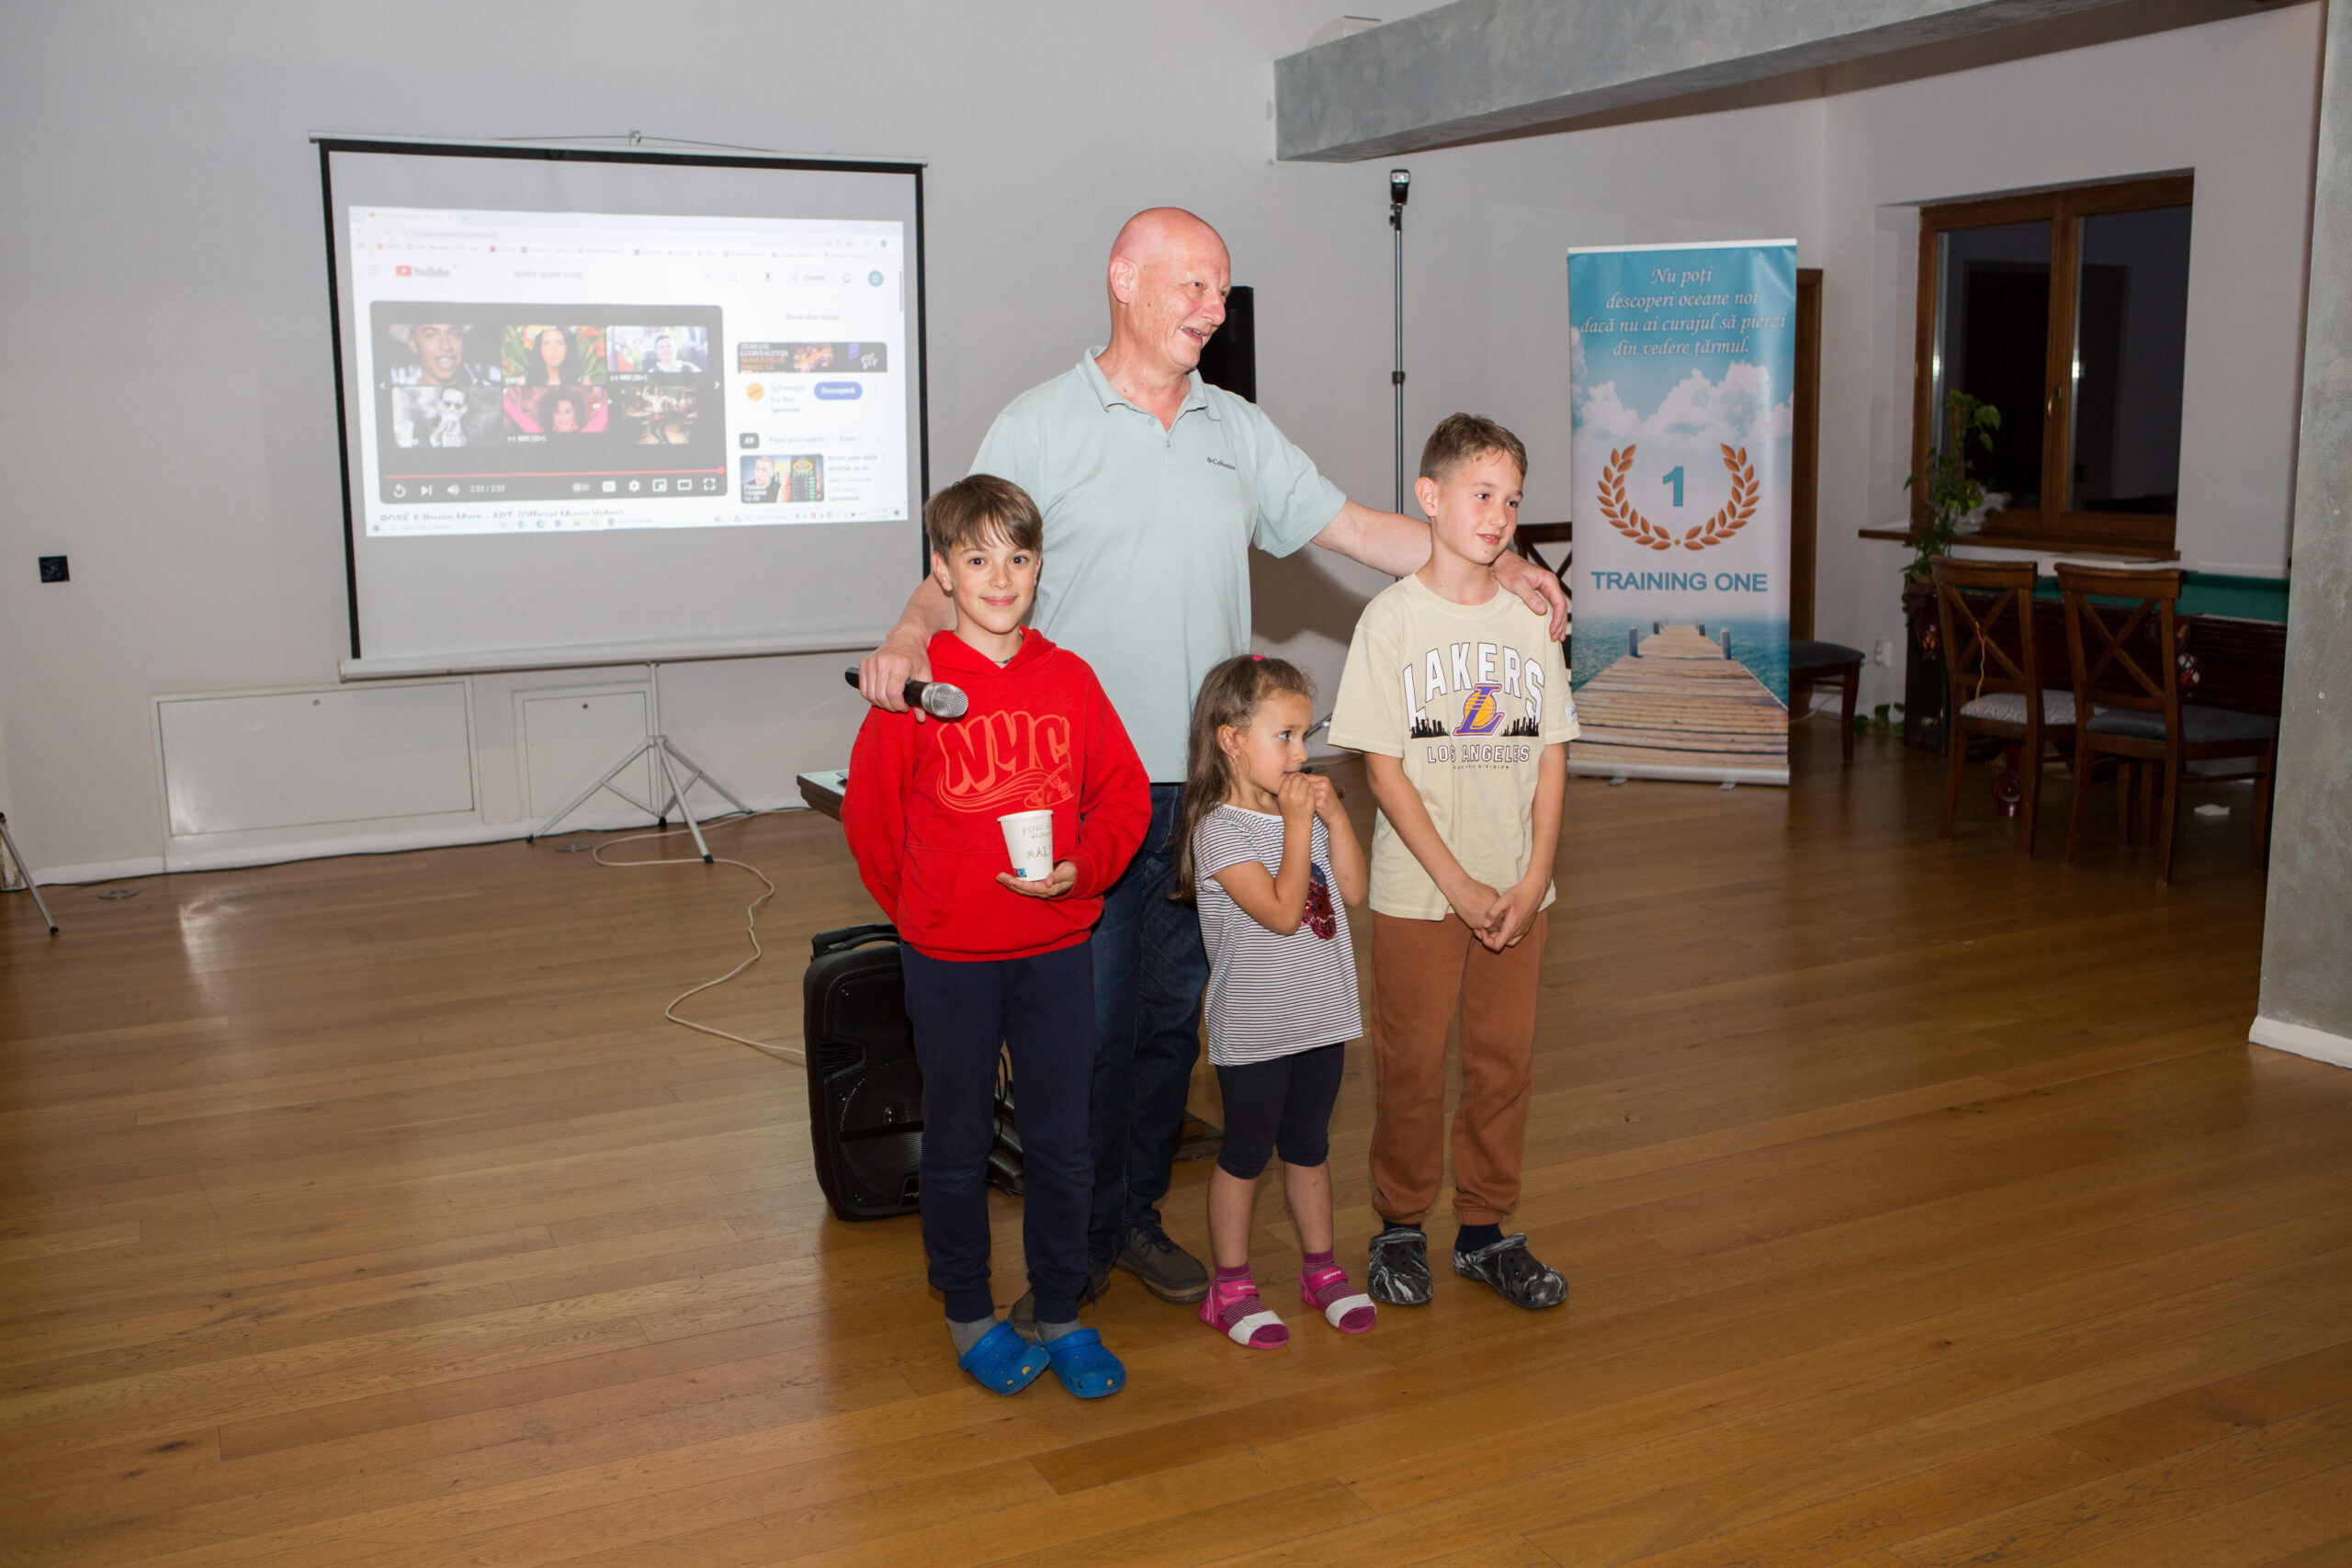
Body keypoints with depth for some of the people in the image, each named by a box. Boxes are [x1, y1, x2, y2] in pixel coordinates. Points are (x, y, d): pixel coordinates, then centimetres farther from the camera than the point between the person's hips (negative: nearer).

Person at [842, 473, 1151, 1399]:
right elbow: (869, 814, -2)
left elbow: (1124, 794, 4)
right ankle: (970, 1317, 29)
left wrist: (1080, 870, -12)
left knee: (1062, 1142, 10)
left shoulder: (1071, 680, -1)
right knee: (957, 1143, 12)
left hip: (1060, 948, 2)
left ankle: (1061, 1315, 27)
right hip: (949, 958, -2)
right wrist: (925, 909, 6)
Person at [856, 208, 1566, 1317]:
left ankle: (1134, 1215, 27)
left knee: (1173, 1012, 12)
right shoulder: (1039, 427, -1)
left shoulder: (1238, 430, 13)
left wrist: (1495, 567, 2)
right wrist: (910, 637, -27)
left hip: (1205, 781, 5)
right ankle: (1078, 1243, 17)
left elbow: (1352, 526, 12)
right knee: (1092, 1019, 0)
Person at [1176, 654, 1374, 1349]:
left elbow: (1352, 892, 4)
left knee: (1309, 1146, 19)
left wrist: (1334, 814, -5)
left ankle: (1321, 1268, 33)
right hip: (1254, 1027, -6)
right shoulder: (1221, 829, -18)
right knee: (1245, 1153, 7)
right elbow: (1282, 911, -25)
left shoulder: (1304, 809, 4)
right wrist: (1298, 825, -22)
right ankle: (1230, 1286, 21)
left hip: (1320, 1017, 7)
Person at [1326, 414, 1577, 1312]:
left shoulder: (1530, 616, 5)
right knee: (1412, 1066, 5)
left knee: (1505, 1060, 10)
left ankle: (1486, 1228, 25)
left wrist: (1532, 881, -6)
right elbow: (1384, 768, -10)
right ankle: (1400, 1228, 23)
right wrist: (1458, 884, -14)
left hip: (1516, 892, 4)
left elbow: (1550, 758, 5)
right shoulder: (1393, 617, -7)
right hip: (1418, 891, -3)